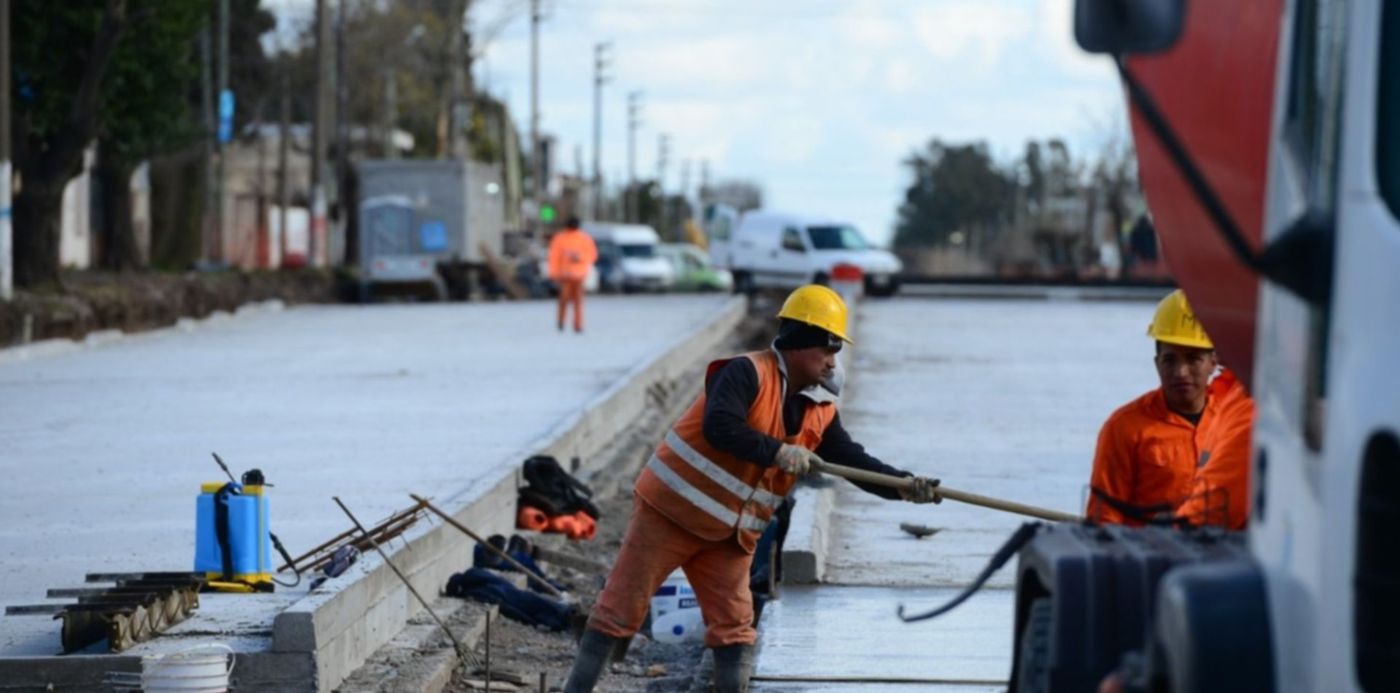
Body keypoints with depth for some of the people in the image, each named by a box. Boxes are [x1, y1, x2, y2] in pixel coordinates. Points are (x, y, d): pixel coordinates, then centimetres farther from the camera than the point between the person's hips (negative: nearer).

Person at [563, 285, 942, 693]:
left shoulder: (821, 411, 4)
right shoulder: (748, 373, -18)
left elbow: (852, 460, 1)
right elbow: (718, 426, -31)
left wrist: (905, 486, -14)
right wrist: (777, 451, -37)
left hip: (729, 535, 7)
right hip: (671, 511, -7)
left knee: (734, 625, 3)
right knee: (622, 608, -2)